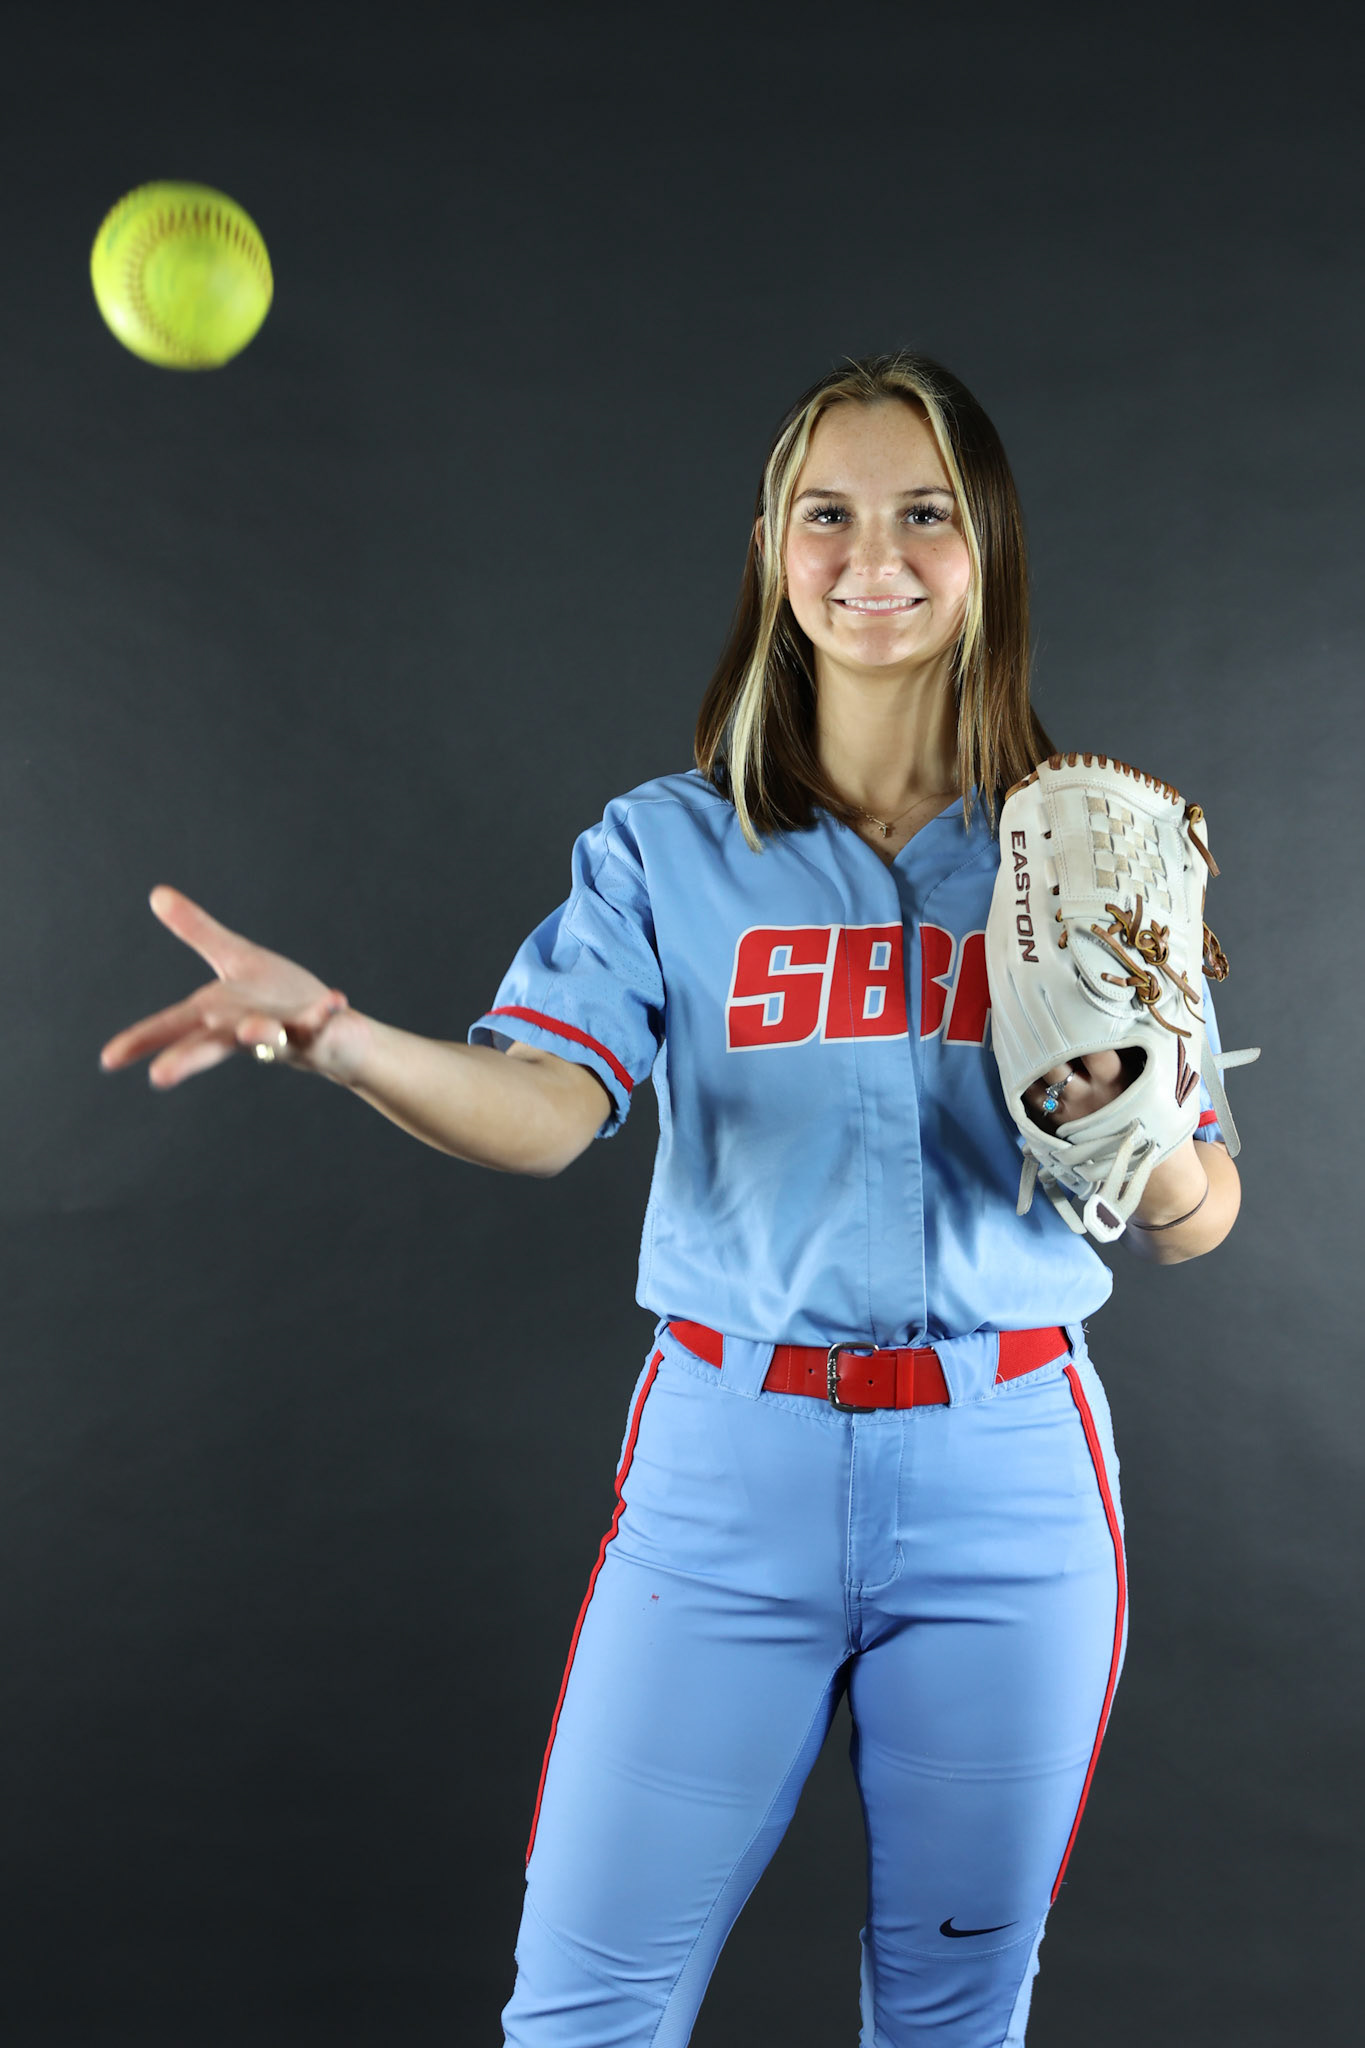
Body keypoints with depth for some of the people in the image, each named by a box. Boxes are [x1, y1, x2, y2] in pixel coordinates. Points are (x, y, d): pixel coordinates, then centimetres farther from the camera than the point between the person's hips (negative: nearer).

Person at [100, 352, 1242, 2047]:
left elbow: (1199, 1224, 3)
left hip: (1004, 1477, 1)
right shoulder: (667, 848, 2)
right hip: (727, 1463, 0)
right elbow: (544, 1107, -15)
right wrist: (335, 1035, -34)